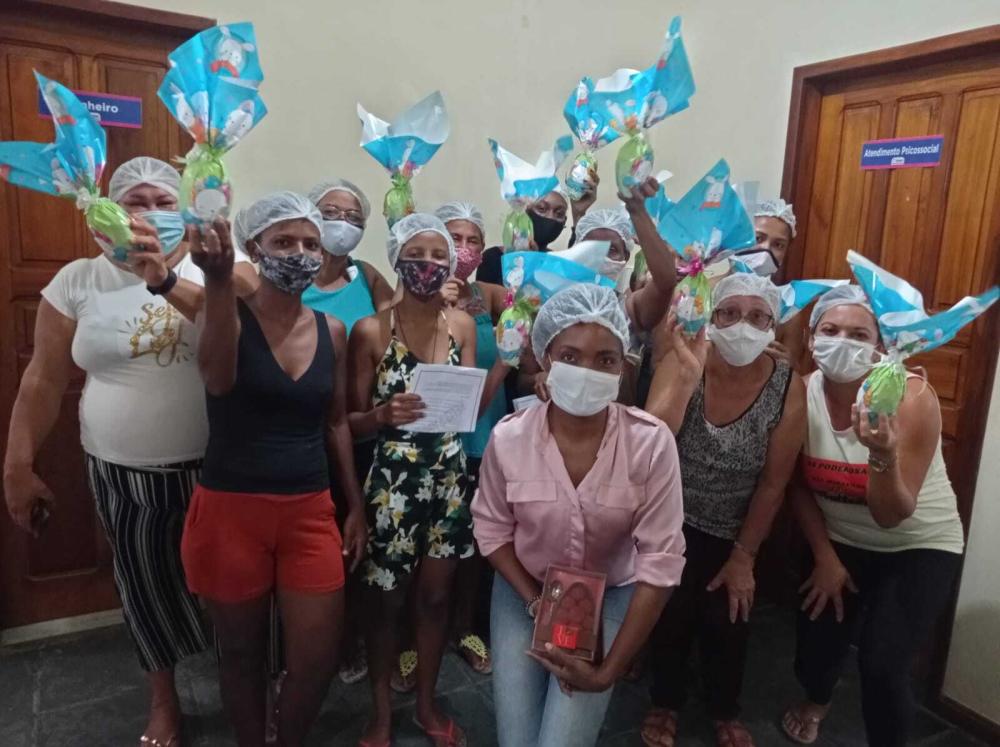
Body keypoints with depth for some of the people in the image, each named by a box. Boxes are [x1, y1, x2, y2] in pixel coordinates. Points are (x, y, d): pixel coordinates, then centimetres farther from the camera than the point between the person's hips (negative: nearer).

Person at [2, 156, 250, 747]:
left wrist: (165, 281, -36)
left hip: (216, 469, -1)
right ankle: (164, 699, 43)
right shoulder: (78, 281, 0)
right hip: (124, 477, 2)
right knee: (147, 589, 17)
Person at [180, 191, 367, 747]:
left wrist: (356, 506, 10)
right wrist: (219, 281, -44)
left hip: (309, 510, 3)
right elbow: (217, 380, -30)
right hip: (230, 509, -3)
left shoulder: (332, 331, 4)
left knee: (318, 656, 7)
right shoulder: (230, 314, -8)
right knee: (243, 651, 15)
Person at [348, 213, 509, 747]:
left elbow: (470, 408, 2)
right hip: (392, 481, -3)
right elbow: (350, 422, -6)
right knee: (386, 601, 10)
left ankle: (427, 704, 39)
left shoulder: (463, 324, 2)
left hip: (448, 480, 4)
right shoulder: (370, 331, -10)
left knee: (436, 595, 16)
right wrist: (384, 414, -27)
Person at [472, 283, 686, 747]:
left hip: (609, 596, -1)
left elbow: (660, 559, -18)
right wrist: (536, 603, -12)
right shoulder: (509, 438, -18)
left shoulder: (650, 442, -23)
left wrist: (610, 668, -16)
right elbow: (492, 528, -3)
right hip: (523, 590, 2)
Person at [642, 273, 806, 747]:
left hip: (732, 531, 1)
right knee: (673, 613, 2)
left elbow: (773, 485, -10)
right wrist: (689, 373, -39)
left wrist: (743, 556, -3)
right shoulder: (681, 364, -19)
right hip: (672, 520, 0)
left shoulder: (787, 388, -18)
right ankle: (666, 703, 34)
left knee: (726, 620, 8)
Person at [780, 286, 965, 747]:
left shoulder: (911, 399, -24)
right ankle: (817, 700, 42)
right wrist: (823, 555, -3)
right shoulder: (803, 394, -16)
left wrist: (883, 455, -43)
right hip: (841, 541, 3)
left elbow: (893, 516, -25)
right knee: (814, 648, 3)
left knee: (882, 665, -15)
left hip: (920, 546, -2)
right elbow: (799, 485, -2)